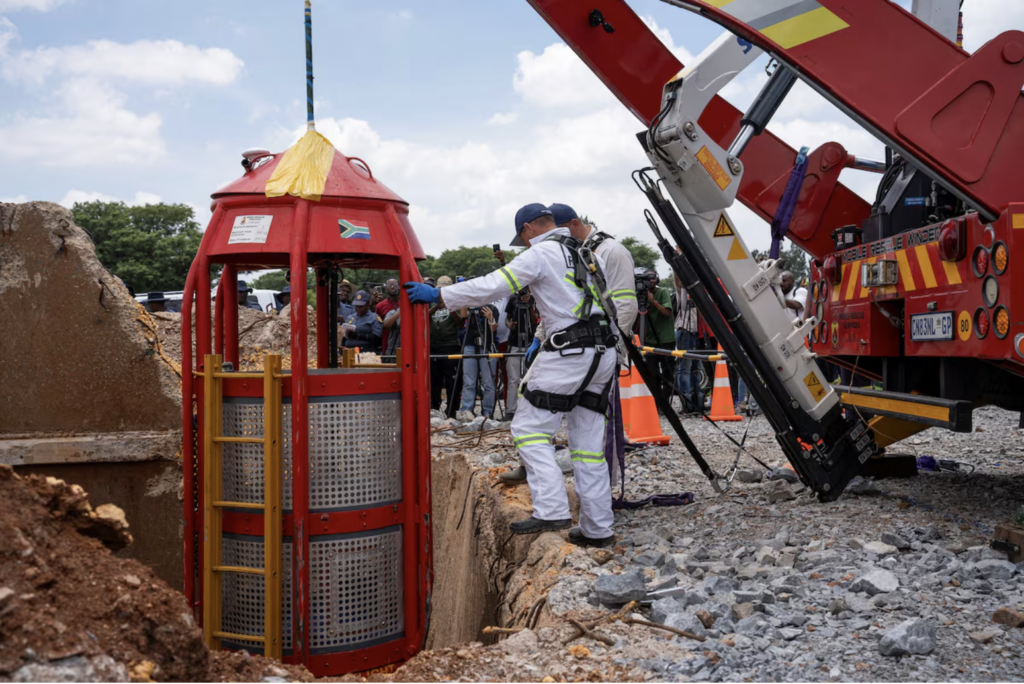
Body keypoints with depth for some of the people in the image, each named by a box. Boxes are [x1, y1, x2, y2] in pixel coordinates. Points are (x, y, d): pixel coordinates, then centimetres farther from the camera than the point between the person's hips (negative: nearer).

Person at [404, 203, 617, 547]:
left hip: (569, 352, -8)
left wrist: (437, 295, -6)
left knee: (529, 428, -1)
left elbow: (493, 285, -11)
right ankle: (597, 528, 11)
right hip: (604, 352, 8)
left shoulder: (542, 254, -6)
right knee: (589, 442, 10)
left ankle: (552, 510, -11)